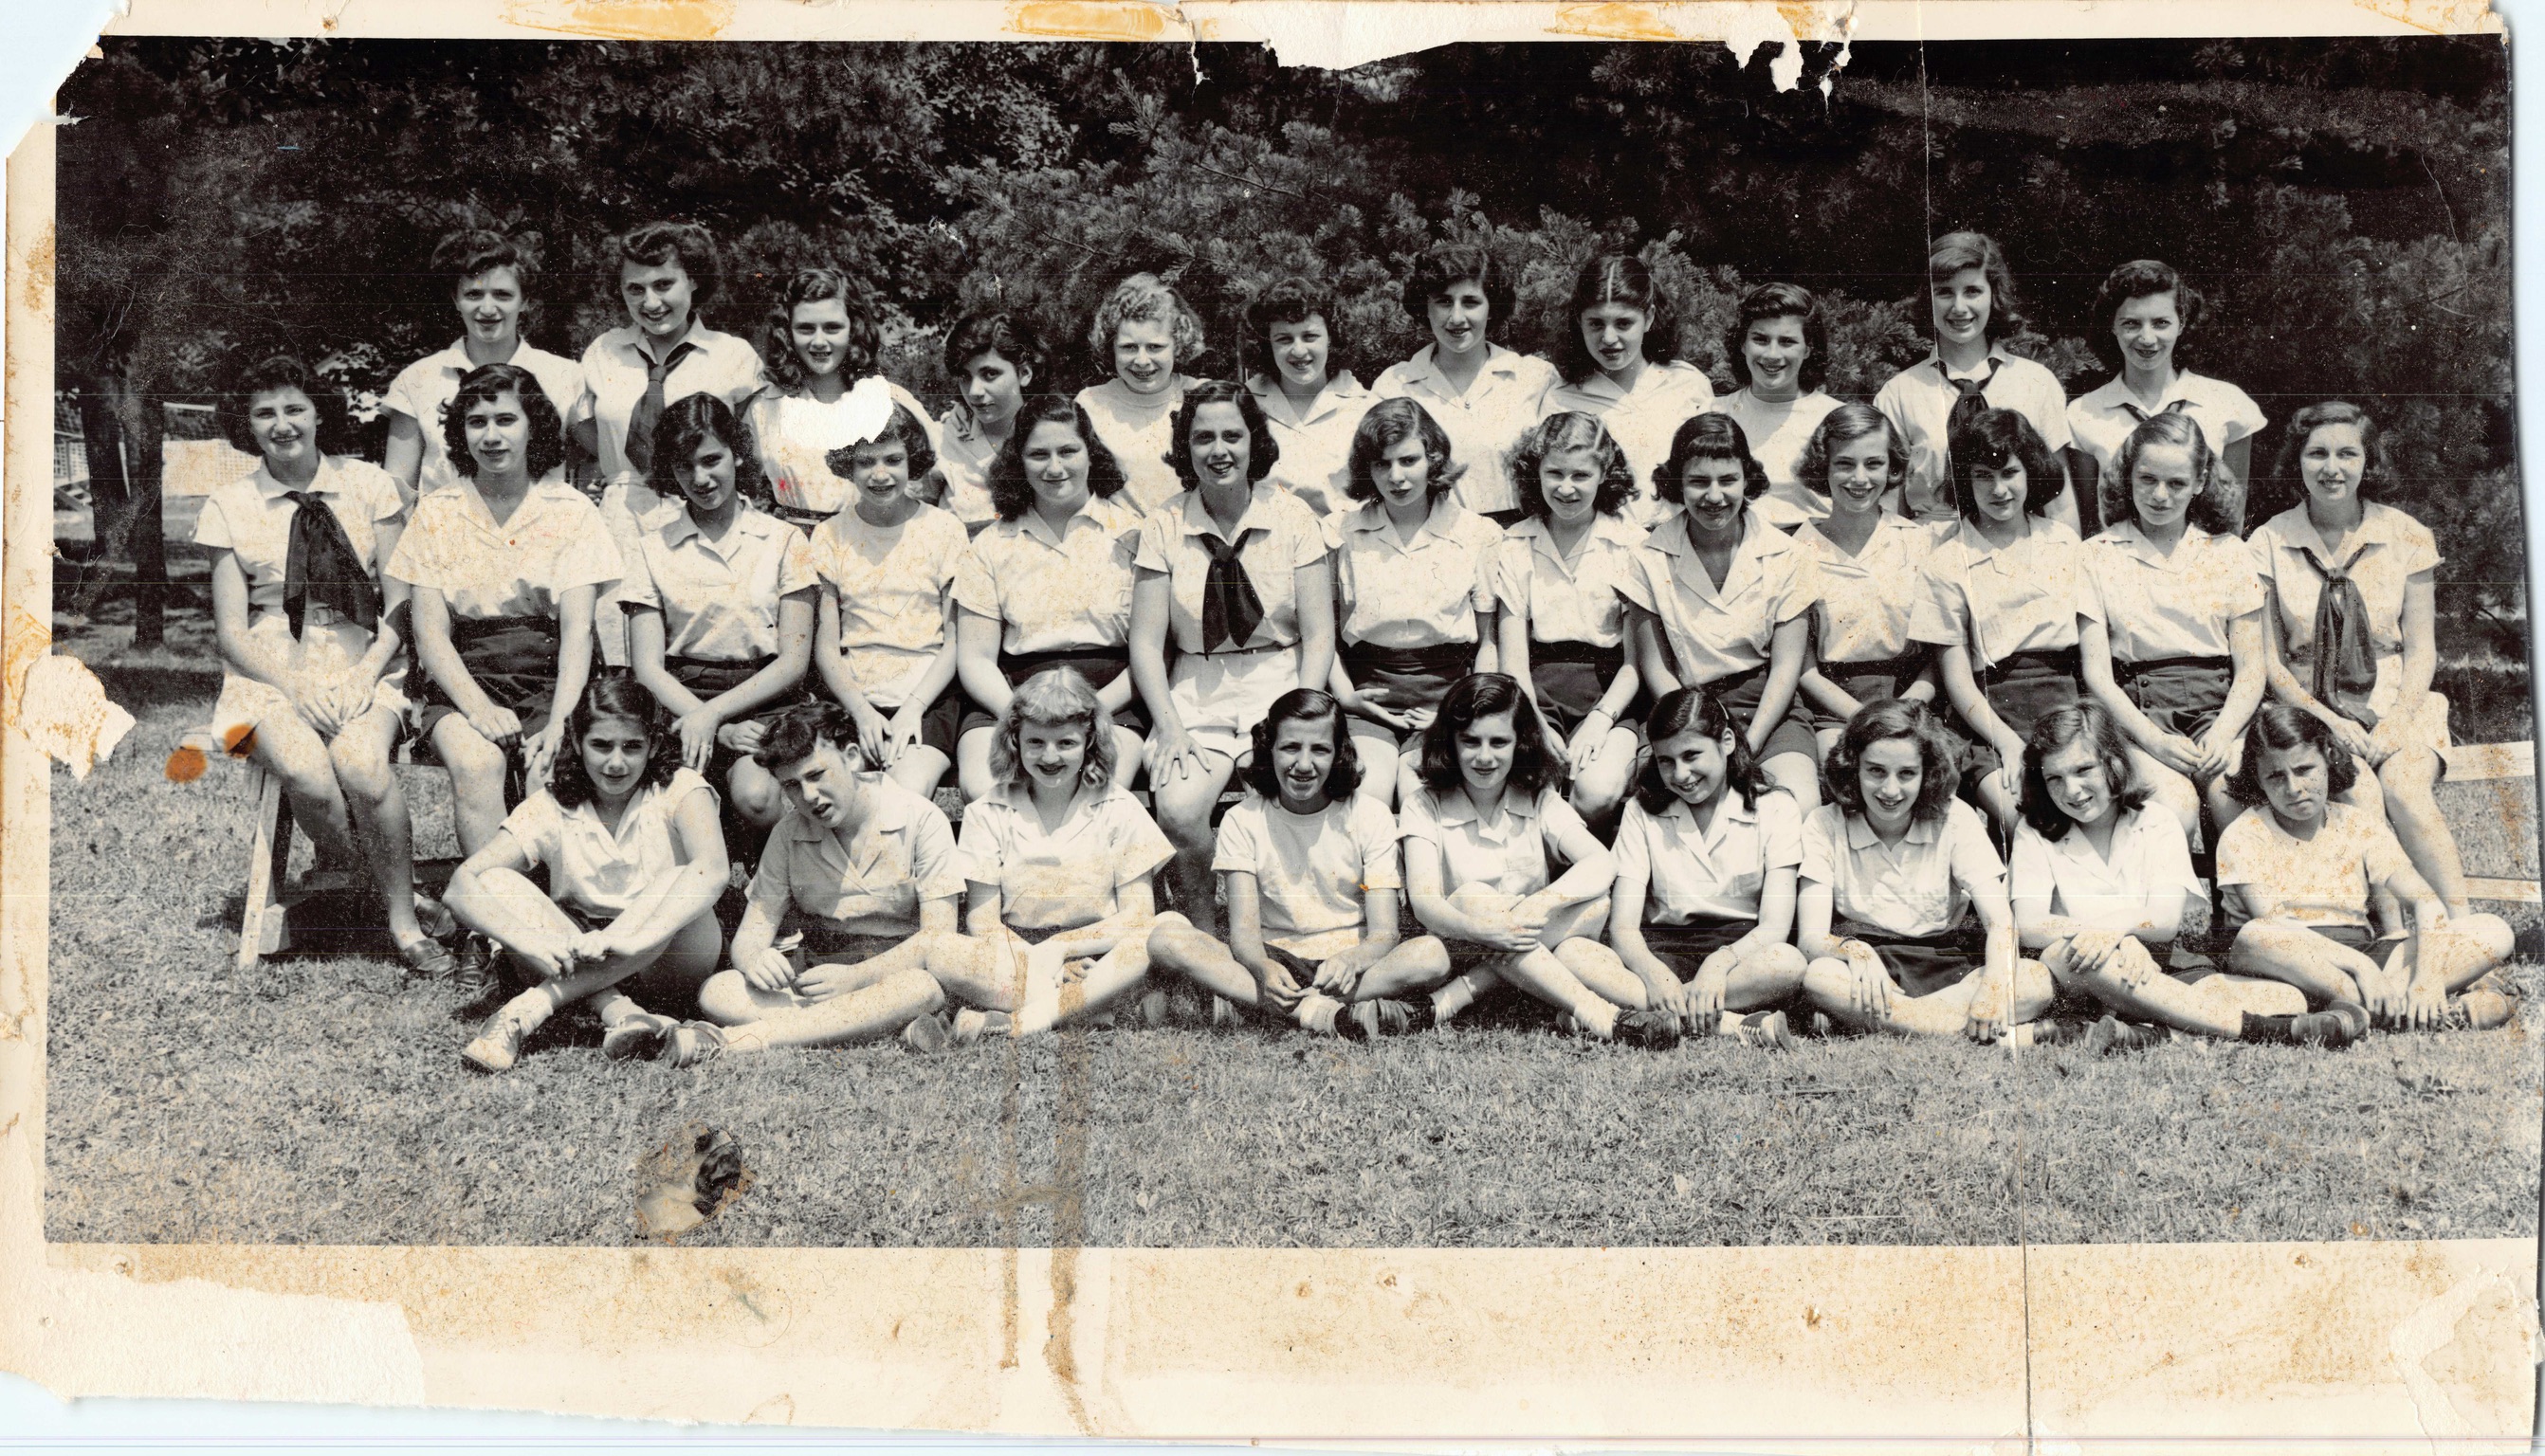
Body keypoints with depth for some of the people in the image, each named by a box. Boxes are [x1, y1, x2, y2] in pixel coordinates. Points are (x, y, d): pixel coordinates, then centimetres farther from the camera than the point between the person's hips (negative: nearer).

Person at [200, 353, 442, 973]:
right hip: (271, 673, 0)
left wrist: (365, 677, -12)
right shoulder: (228, 507, 6)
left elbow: (400, 606, 5)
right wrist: (297, 688, -14)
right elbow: (231, 631, 3)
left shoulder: (368, 485, 6)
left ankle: (405, 922, -18)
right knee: (306, 773, -33)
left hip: (363, 669, 0)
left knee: (361, 764, -32)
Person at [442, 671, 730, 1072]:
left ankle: (528, 1010, -33)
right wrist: (529, 939, -38)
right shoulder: (553, 809, -5)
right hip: (581, 957, 2)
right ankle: (618, 1012, -33)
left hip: (670, 961, -2)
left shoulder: (678, 790, -10)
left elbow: (711, 871, -32)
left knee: (677, 883, -33)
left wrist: (626, 939, -45)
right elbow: (462, 886, -17)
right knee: (496, 883, -19)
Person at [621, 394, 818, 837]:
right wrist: (721, 731, -14)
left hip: (764, 701, 0)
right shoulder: (653, 551, 12)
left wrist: (713, 713, -15)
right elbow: (647, 668, 3)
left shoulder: (784, 542, 10)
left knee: (757, 797, -33)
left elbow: (793, 661, 1)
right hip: (682, 699, 1)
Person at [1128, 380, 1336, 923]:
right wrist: (1170, 728, -12)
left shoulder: (1293, 517, 2)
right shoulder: (1164, 526, 4)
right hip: (1198, 697, 1)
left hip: (1282, 687, -1)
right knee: (1177, 811, -27)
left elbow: (1319, 634, 0)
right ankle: (1203, 934, -3)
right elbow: (1146, 639, 1)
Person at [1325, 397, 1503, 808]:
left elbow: (1490, 639, 10)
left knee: (1419, 792, -28)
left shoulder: (1477, 534, 8)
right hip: (1367, 689, 1)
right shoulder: (1341, 532, 9)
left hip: (1446, 688, 0)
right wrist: (1344, 694, -4)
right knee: (1371, 786, -27)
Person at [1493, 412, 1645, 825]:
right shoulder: (1515, 547, 8)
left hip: (1611, 694, -1)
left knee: (1597, 792, -30)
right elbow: (1514, 657, 1)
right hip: (1538, 690, 1)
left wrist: (1599, 721, -17)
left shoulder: (1630, 544, 3)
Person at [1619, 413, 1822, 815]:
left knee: (1801, 808, -27)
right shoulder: (1651, 559, 1)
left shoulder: (1783, 556, 3)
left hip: (1768, 710, 1)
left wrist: (1748, 745, -15)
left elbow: (1786, 667, -1)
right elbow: (1655, 666, 1)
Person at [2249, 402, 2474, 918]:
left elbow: (2421, 649, 5)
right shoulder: (2270, 542, 2)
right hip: (2310, 712, -1)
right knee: (2361, 798, -30)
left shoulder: (2406, 536, 5)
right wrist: (2328, 721, -14)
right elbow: (2268, 659, 0)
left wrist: (2396, 721, -13)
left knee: (2405, 789, -30)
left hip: (2396, 706, 1)